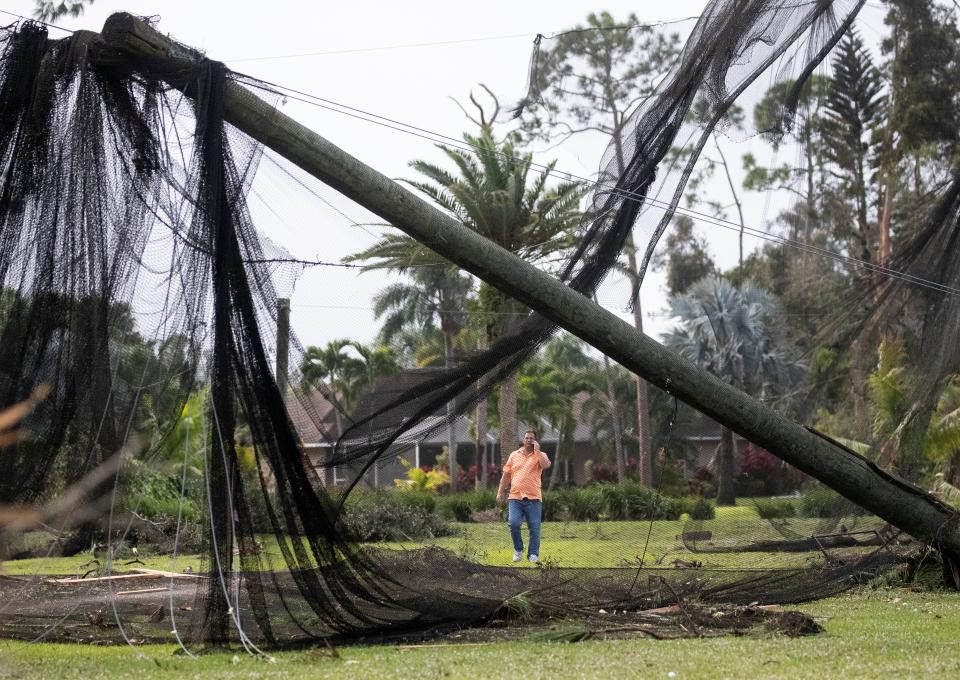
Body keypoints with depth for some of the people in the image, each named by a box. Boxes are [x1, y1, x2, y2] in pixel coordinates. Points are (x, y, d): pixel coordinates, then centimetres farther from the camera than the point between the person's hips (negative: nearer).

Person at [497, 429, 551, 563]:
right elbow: (506, 475, 16)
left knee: (534, 528, 0)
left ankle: (533, 554, 12)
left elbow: (546, 465, -18)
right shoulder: (514, 455, 14)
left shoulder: (540, 455, 6)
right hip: (515, 497, 1)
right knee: (513, 523, -14)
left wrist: (537, 450, -10)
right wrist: (500, 492, 13)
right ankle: (518, 549, 7)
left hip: (533, 498, -1)